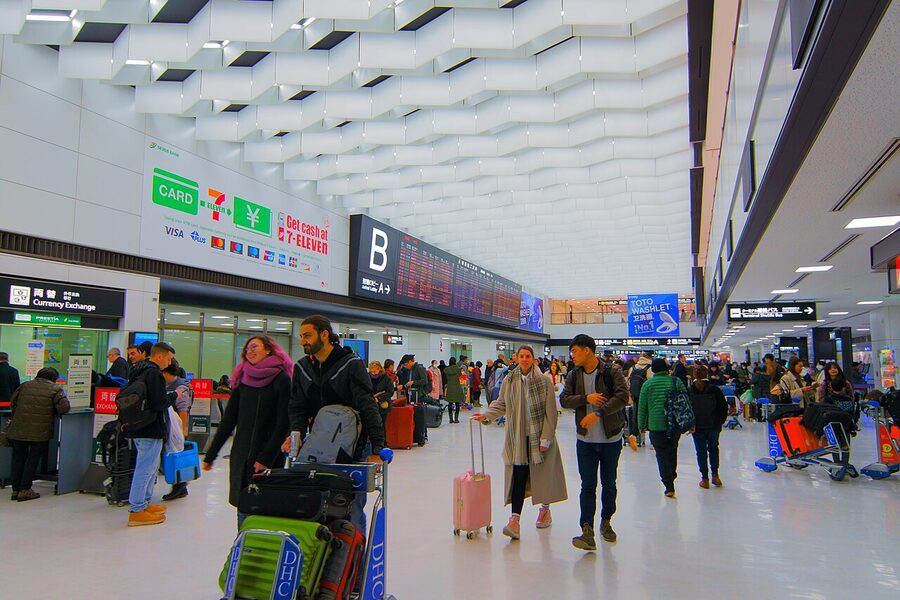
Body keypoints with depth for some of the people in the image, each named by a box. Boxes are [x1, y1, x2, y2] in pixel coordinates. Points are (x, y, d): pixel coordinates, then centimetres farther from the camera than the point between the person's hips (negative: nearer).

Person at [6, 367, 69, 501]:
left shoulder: (25, 385, 14)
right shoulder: (56, 389, -2)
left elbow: (13, 402, 23)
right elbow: (64, 407, -10)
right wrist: (53, 412, 10)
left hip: (18, 429, 4)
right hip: (39, 430, -4)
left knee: (19, 457, 13)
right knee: (33, 458, 5)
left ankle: (15, 489, 19)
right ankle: (25, 490, 5)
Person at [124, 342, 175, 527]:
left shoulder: (138, 370, 13)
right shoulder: (155, 374, -18)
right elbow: (159, 404, -24)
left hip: (137, 427, 10)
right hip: (150, 430, -10)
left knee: (152, 466, 21)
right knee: (145, 468, -3)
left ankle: (145, 503, 31)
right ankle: (137, 511, 2)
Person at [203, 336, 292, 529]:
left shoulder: (281, 380, -6)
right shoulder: (242, 380, 10)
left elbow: (283, 424, -10)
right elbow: (228, 420, 12)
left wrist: (266, 458, -15)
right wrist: (210, 455, 11)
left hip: (269, 457, -5)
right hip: (241, 456, 5)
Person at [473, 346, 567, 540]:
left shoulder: (544, 381, -7)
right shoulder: (509, 381, 2)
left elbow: (550, 412, -7)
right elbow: (501, 404, 10)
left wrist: (546, 437, -10)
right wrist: (486, 415, -7)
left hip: (538, 436, -1)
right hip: (518, 437, 1)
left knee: (542, 473, 11)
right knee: (519, 476, -4)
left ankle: (545, 509, 34)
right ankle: (515, 519, -7)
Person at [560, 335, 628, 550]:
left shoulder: (612, 372, -9)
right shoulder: (574, 375, 2)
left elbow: (622, 397, -21)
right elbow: (564, 400, -4)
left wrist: (598, 413, -29)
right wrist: (586, 398, -19)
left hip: (611, 439, -2)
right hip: (585, 440, 2)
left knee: (609, 484, 13)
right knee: (588, 486, -2)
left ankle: (606, 522, 34)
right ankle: (587, 532, -3)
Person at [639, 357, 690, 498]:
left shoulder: (647, 384, -1)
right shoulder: (676, 381, 1)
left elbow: (642, 407, 0)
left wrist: (642, 425, 10)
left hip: (656, 426, -2)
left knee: (662, 455, 4)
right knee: (672, 450, 23)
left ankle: (669, 486, 1)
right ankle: (672, 475, 31)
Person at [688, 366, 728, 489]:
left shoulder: (689, 391, -9)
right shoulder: (715, 390, -9)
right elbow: (724, 406, -4)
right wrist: (721, 421, 9)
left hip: (697, 427, -1)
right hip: (714, 426, 1)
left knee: (701, 452, 8)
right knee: (713, 449, 21)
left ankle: (705, 479, 10)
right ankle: (715, 475, 20)